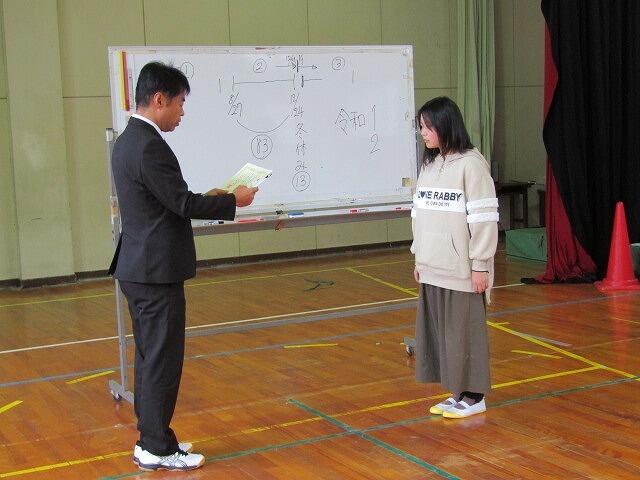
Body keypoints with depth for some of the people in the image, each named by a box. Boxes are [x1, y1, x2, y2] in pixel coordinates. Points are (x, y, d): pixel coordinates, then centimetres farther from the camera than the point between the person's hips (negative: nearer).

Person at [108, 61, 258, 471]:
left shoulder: (128, 141, 12)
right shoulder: (150, 146, -20)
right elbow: (183, 203, -19)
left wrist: (205, 198, 13)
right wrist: (233, 201, -6)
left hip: (138, 268, 10)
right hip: (157, 271, -10)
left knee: (150, 358, 16)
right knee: (162, 360, 0)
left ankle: (150, 439, 26)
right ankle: (158, 450, 9)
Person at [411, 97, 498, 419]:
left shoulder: (471, 163, -11)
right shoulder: (429, 164, 12)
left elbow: (484, 218, -13)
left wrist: (480, 265, -14)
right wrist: (419, 258, 14)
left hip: (462, 269, -7)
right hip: (433, 268, 7)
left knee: (465, 330, 2)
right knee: (438, 330, 10)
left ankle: (474, 396, 15)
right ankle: (458, 393, 22)